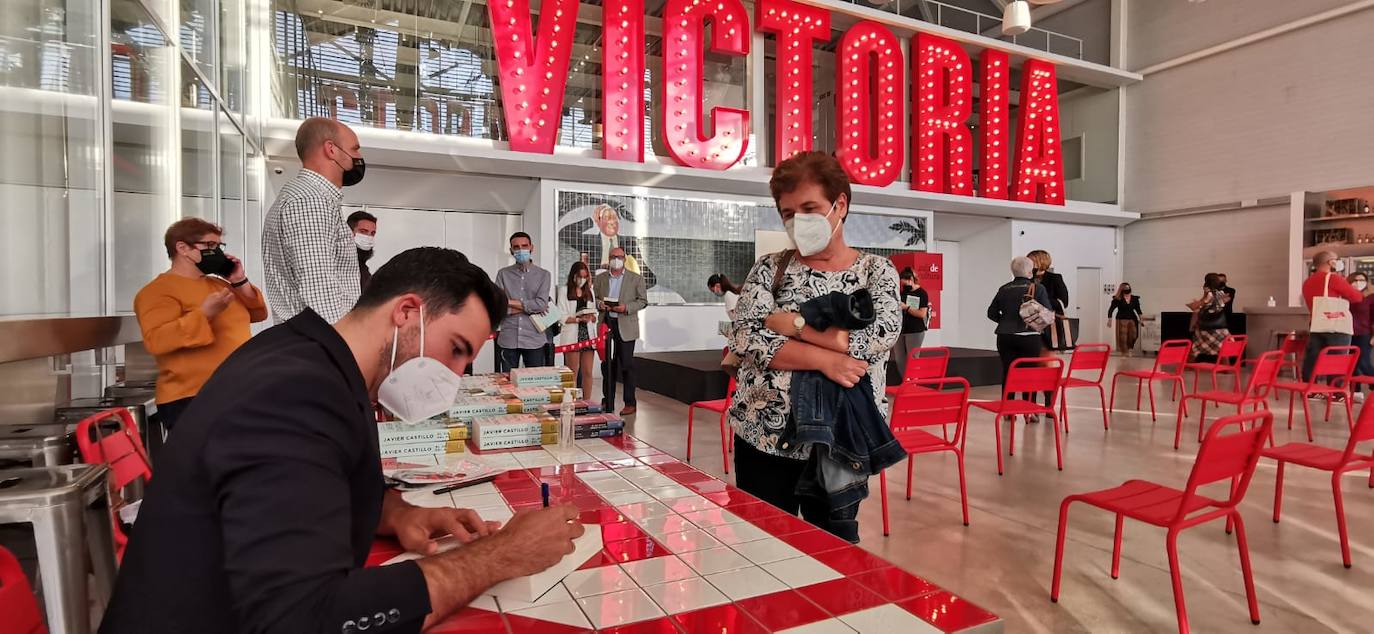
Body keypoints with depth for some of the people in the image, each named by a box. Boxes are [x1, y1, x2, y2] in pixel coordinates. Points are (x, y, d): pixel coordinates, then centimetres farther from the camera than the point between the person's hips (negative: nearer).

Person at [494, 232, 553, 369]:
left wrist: (510, 302, -7)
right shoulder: (503, 274, 6)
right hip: (508, 339, 1)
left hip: (534, 339, -1)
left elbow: (542, 304, -9)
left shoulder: (543, 275, 5)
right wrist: (530, 308, -7)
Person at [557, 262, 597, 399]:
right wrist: (579, 319, -17)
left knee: (588, 373, 4)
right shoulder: (565, 291, 2)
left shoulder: (589, 291, 15)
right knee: (573, 373, -1)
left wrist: (591, 317, -7)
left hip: (588, 335, 4)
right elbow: (561, 317, -5)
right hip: (572, 337, -4)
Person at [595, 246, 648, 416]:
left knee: (627, 365, -2)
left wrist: (626, 307, -14)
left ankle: (630, 403, 6)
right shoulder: (600, 278, 13)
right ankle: (607, 402, 18)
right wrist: (600, 304, -9)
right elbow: (593, 298, 14)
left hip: (625, 327, -3)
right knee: (607, 365, 8)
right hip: (606, 324, 3)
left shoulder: (636, 278, 5)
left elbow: (643, 301, 1)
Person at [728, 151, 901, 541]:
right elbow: (744, 338, -13)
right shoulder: (769, 269, 1)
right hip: (764, 436, 1)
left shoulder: (876, 270, 0)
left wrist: (793, 323, -16)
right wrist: (825, 358, -21)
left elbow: (881, 336, -18)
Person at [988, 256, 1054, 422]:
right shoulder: (1038, 288, -4)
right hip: (1029, 337, -3)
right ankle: (1029, 413, 5)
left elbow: (992, 313, 8)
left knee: (1008, 372, 9)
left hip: (1005, 337, 3)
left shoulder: (1004, 289, 5)